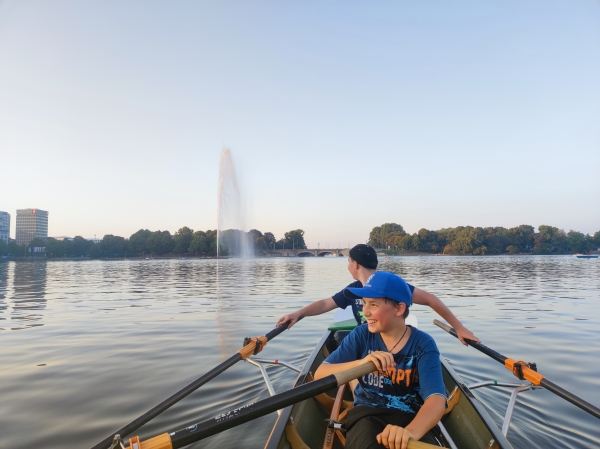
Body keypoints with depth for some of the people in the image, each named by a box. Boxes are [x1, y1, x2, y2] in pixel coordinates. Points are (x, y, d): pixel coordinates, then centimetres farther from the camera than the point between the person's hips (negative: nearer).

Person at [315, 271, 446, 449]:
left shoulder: (423, 344, -11)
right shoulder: (361, 335, -6)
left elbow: (436, 399, -25)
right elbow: (320, 375, -12)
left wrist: (411, 431, -48)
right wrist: (361, 363, -30)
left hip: (411, 417, 1)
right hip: (367, 413, -1)